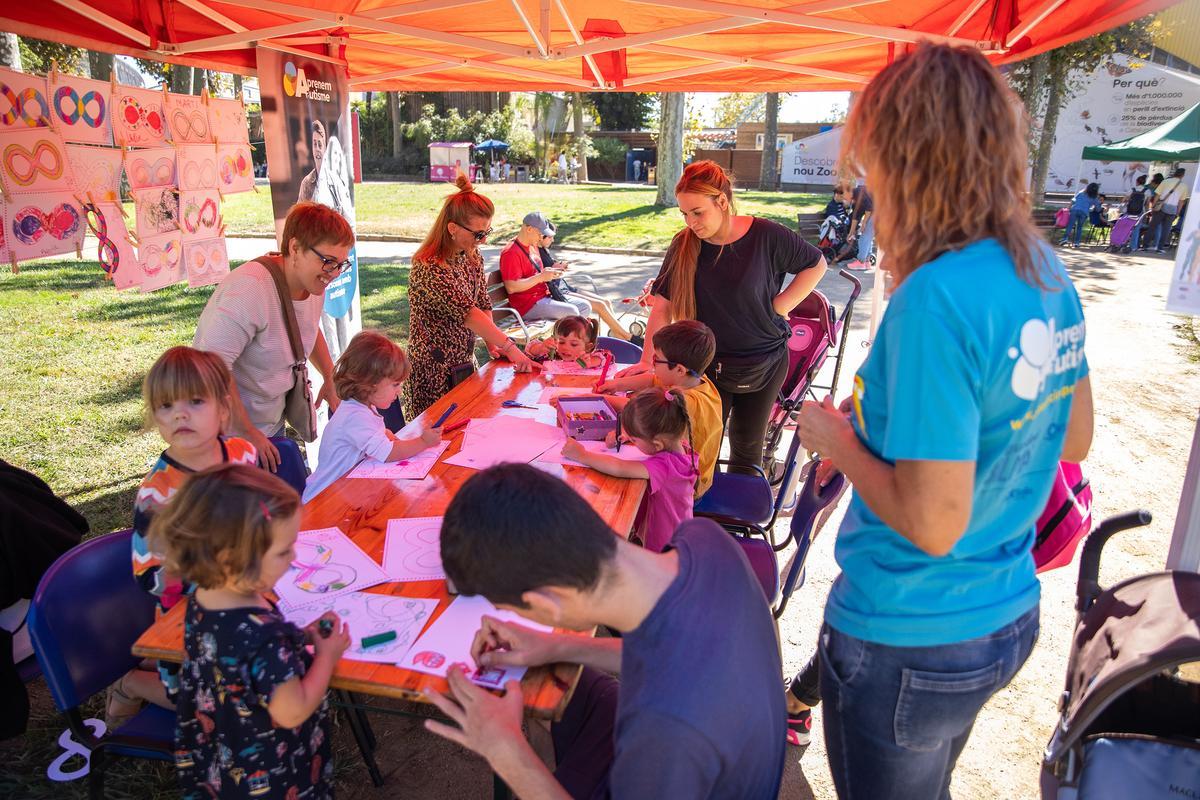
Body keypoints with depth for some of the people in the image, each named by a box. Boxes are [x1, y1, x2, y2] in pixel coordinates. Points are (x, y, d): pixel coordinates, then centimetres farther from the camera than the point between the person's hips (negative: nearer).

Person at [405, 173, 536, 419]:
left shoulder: (472, 257, 4)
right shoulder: (429, 269, -23)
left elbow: (483, 304, 7)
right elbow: (466, 312, -29)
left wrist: (493, 344, -8)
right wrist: (509, 347, -31)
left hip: (465, 362, 8)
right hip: (434, 370, -7)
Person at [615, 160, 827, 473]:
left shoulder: (766, 235, -14)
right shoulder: (683, 245, -8)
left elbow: (816, 264, 0)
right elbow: (663, 306, -10)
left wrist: (781, 305, -9)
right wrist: (647, 360, -19)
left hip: (765, 364, 0)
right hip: (707, 364, 1)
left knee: (747, 447, 14)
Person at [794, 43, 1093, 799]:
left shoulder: (937, 297, -28)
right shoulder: (1050, 275, -2)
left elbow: (933, 523, -27)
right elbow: (1071, 440, 10)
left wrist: (839, 442, -12)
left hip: (908, 644, -7)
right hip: (1007, 620, 8)